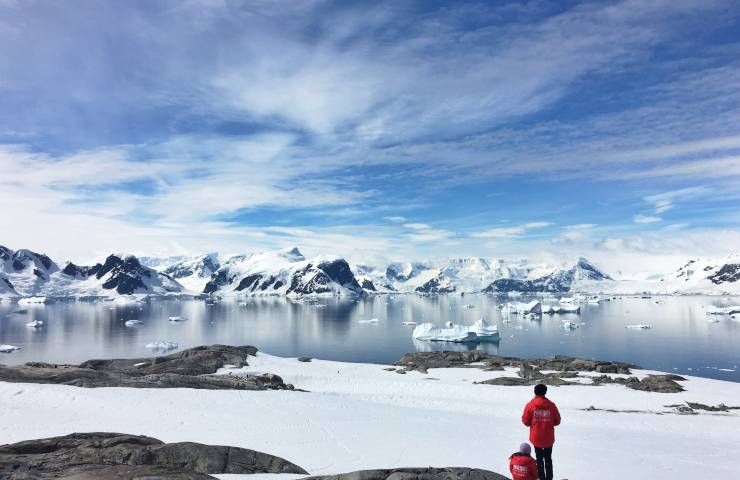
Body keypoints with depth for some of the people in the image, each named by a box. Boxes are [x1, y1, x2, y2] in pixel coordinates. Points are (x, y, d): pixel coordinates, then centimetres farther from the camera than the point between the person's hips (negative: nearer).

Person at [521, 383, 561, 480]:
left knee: (539, 459, 15)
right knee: (548, 459, 19)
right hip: (549, 438, 1)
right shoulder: (551, 405, -9)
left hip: (536, 438, -1)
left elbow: (525, 421, -5)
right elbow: (557, 421, 1)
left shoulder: (530, 405, -11)